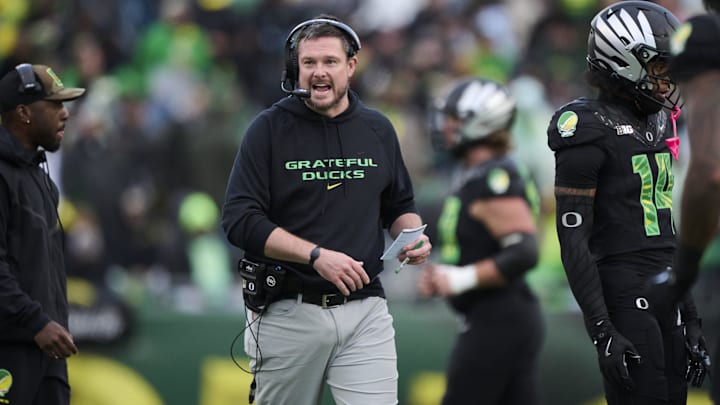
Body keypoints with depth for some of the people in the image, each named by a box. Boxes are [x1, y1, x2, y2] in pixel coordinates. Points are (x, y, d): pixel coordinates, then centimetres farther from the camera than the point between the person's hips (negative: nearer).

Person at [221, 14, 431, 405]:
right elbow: (240, 220, -9)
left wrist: (413, 236, -2)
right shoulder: (269, 128, -2)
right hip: (287, 313, -2)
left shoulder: (378, 129, 9)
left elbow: (400, 206, 22)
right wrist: (316, 255, -19)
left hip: (365, 313, 2)